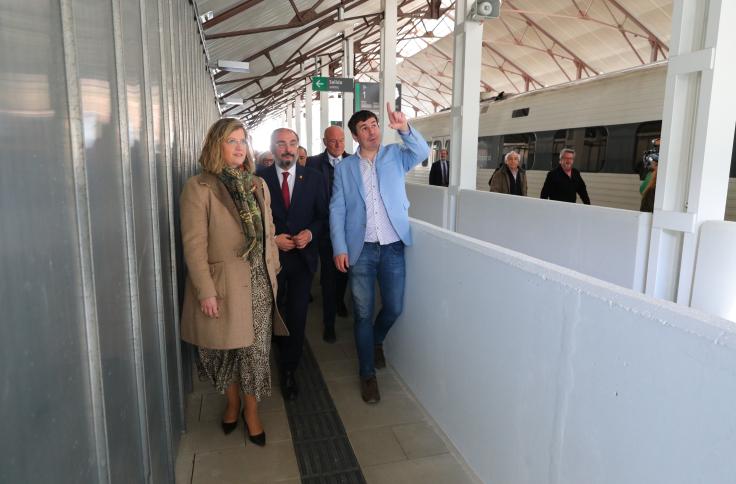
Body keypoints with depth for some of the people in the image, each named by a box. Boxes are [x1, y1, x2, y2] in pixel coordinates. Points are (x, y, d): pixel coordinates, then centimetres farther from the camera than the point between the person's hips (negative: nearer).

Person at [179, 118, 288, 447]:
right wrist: (205, 291, -15)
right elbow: (194, 244, -12)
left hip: (259, 283, 4)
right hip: (223, 284, -3)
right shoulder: (199, 187, -8)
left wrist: (273, 271, 8)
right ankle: (232, 403, 38)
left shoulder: (257, 185, 9)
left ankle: (251, 411, 28)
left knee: (256, 350, 8)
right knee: (227, 350, 13)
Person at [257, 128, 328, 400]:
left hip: (303, 257, 1)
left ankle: (288, 370, 21)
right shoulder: (260, 179, -3)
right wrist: (272, 238, -13)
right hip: (270, 256, 0)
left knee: (297, 316, 4)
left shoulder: (313, 178, 1)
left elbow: (323, 216, 4)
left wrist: (310, 233, -14)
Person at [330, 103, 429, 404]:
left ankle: (376, 341, 42)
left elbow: (421, 152, -13)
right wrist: (340, 249, -6)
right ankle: (368, 374, 22)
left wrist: (405, 128, -31)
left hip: (393, 247, 1)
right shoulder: (344, 167, 5)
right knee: (363, 314, 5)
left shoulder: (395, 155, 6)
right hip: (361, 249, -1)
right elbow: (337, 210, 2)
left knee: (394, 308, 8)